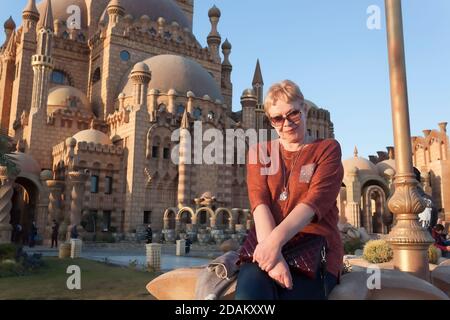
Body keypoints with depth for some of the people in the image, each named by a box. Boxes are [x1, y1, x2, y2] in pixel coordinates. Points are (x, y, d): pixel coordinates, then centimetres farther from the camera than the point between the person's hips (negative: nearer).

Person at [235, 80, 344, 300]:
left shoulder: (328, 149, 10)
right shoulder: (259, 152, 18)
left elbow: (314, 201, -8)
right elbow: (259, 202, -1)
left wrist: (276, 238, -25)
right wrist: (272, 251, -19)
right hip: (267, 246, 2)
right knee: (249, 291, -32)